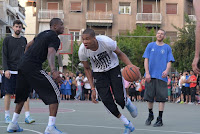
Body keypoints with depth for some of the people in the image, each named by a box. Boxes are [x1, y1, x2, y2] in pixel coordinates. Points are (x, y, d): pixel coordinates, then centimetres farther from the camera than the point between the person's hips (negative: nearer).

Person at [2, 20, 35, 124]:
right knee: (8, 93, 0)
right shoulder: (7, 40, 4)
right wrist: (6, 69, -11)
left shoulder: (24, 40, 13)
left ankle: (27, 116, -6)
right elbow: (4, 56, 0)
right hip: (10, 71, -2)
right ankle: (7, 116, 8)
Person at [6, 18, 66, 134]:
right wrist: (54, 71, -40)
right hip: (33, 67, -9)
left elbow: (28, 45, 33)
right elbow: (50, 54, -24)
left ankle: (13, 124, 27)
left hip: (22, 65, 9)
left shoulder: (43, 33, 22)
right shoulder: (54, 38, -6)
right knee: (54, 94, -7)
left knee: (22, 95, 24)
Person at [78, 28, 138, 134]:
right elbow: (87, 69, -4)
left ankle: (127, 102, 29)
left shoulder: (106, 42, -30)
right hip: (99, 73, 2)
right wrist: (93, 89, -5)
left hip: (113, 69, -2)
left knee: (120, 99, -12)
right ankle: (127, 125, 6)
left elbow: (119, 54, -12)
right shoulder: (82, 50, -22)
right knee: (107, 101, -11)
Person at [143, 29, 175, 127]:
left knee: (161, 98, -5)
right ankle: (150, 115, 26)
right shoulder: (150, 45, 10)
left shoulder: (167, 48, 9)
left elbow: (169, 61, 4)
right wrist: (147, 73, -5)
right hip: (150, 75, 1)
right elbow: (146, 60, 6)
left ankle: (160, 119, 1)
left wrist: (167, 70, -16)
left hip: (162, 76, -1)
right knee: (149, 97, 5)